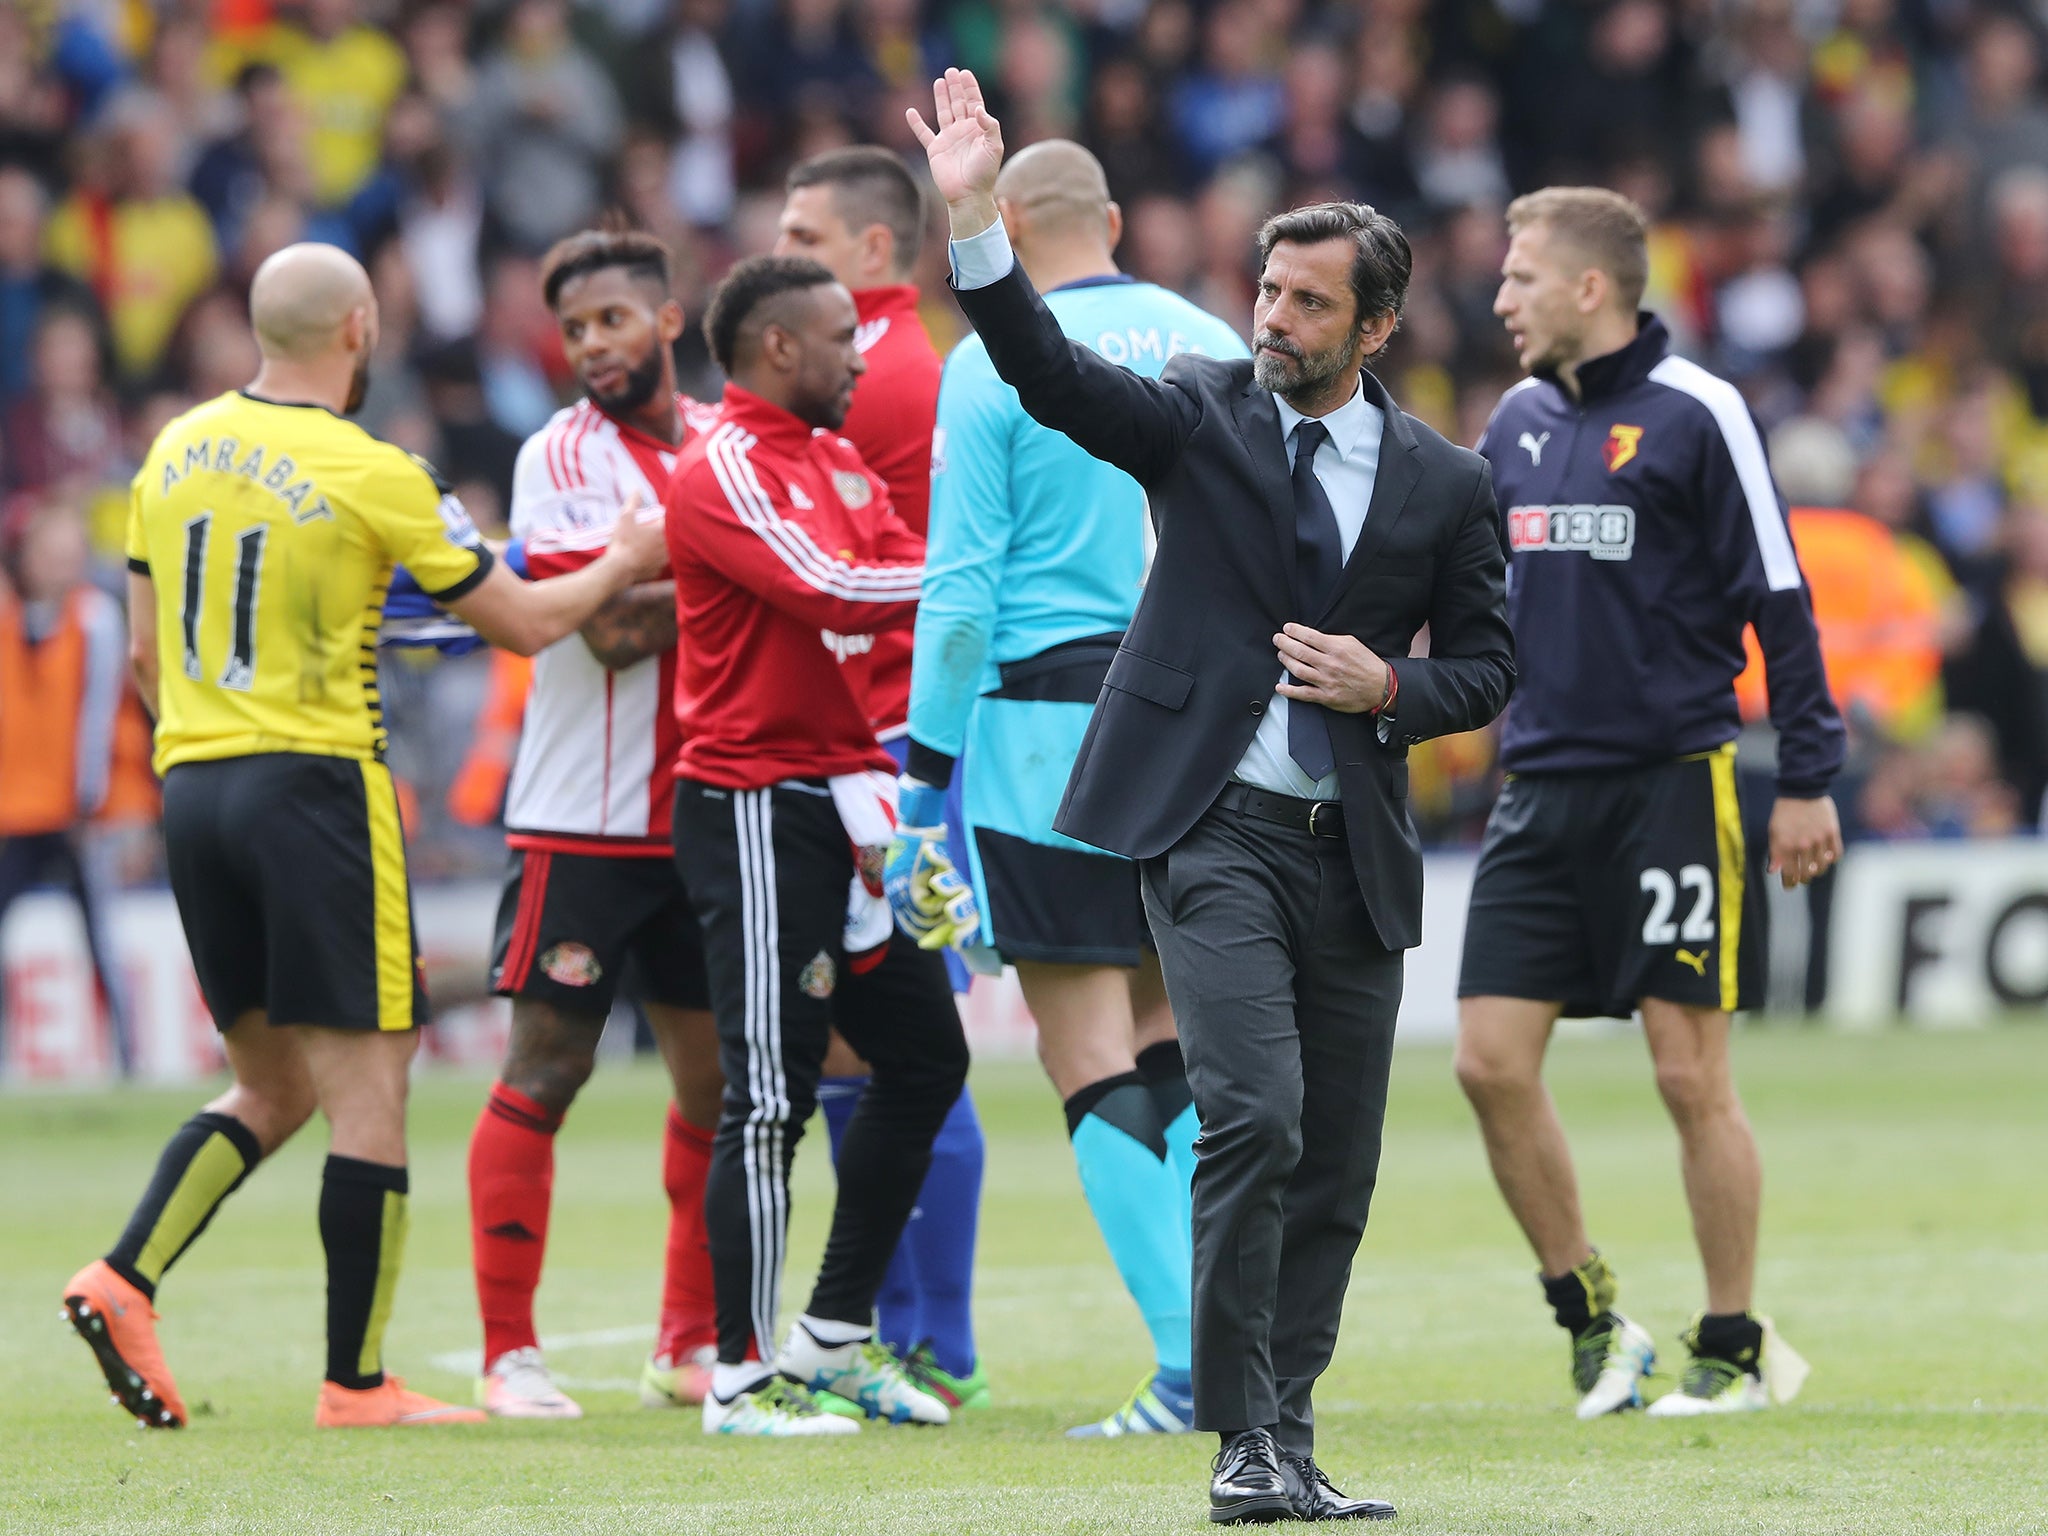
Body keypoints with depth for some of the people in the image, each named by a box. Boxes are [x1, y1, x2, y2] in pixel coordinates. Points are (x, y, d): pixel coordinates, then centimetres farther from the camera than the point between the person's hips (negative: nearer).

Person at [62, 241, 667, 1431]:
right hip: (316, 786, -7)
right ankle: (357, 1382, -1)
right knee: (367, 1095, 0)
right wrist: (626, 562, 16)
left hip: (193, 790, 7)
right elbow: (524, 622, -2)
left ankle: (126, 1281, -1)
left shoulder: (178, 451, 7)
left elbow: (148, 651, 14)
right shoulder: (372, 476, -11)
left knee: (272, 1087, 17)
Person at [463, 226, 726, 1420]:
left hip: (710, 815, 6)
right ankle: (511, 1352, -1)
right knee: (546, 1069, -5)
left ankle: (692, 1346, 16)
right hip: (585, 819, -6)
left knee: (720, 1072, 7)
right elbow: (612, 629, -16)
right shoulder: (564, 456, -6)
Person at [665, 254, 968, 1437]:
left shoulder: (843, 466, 17)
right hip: (757, 800, -9)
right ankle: (742, 1376, -5)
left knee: (926, 1056, 12)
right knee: (773, 1095, -9)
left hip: (843, 797, 9)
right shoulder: (725, 471, -12)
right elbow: (830, 589, -23)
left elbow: (913, 587, 15)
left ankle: (836, 1334, 21)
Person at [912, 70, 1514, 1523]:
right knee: (1256, 1117, -17)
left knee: (1338, 1159, 6)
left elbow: (1486, 665, 14)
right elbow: (1051, 373, -13)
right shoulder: (1203, 414, 2)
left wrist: (1389, 685, -7)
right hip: (1214, 830, -3)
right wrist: (977, 219, -26)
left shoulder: (1442, 484, 7)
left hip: (1354, 854, 3)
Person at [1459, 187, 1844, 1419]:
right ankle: (1589, 1318, 12)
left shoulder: (1694, 415, -7)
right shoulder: (1519, 421, 12)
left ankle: (1736, 1350, 8)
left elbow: (1779, 601, -7)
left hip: (1673, 785, -6)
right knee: (1493, 1060, -2)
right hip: (1543, 793, 6)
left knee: (1692, 1074, -3)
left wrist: (1808, 777, -9)